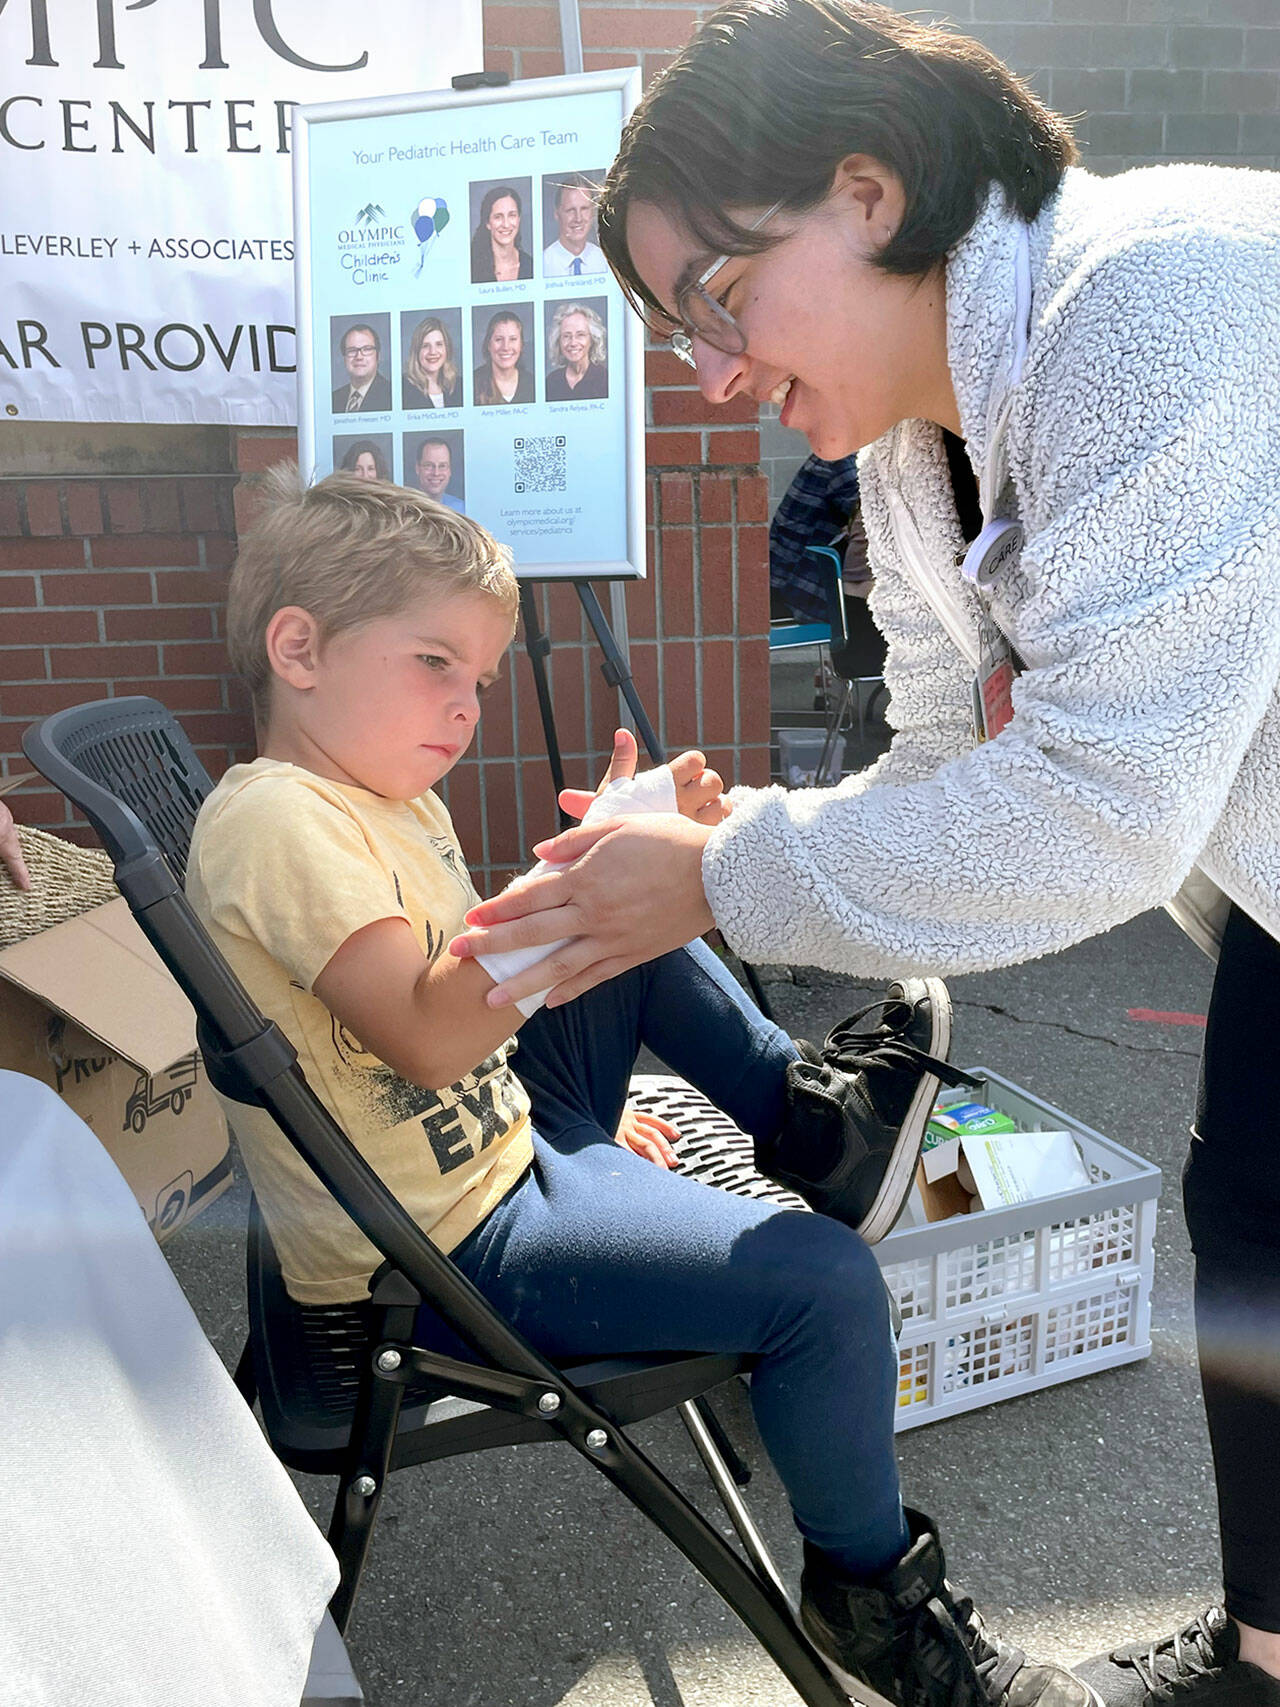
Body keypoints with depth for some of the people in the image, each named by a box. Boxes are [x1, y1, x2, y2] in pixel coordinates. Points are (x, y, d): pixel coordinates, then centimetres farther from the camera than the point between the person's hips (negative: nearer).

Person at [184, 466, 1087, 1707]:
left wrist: (584, 1112, 14)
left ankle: (801, 1102, 18)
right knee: (827, 1285, -17)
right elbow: (428, 1041, -32)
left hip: (504, 1140, 10)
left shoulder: (389, 801, 10)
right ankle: (872, 1587, 8)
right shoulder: (276, 820, -21)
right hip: (445, 1254, -10)